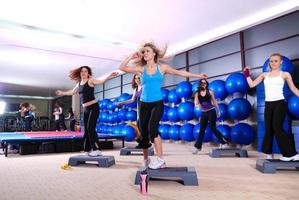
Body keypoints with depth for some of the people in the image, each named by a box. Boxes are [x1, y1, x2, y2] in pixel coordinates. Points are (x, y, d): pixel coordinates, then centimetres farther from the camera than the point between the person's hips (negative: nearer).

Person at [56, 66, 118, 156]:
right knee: (86, 130, 10)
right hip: (85, 109, 7)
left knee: (90, 128, -13)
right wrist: (62, 93, 41)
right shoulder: (79, 83, 14)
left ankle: (97, 150, -8)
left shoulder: (90, 80, -6)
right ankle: (88, 150, 19)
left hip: (93, 107, -7)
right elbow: (72, 92, 31)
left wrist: (109, 76, -41)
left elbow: (101, 81, -25)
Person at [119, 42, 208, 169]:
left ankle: (160, 160, -13)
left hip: (158, 103, -2)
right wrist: (132, 57, -2)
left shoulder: (162, 67, 4)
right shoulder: (141, 69, 4)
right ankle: (146, 160, 28)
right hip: (144, 104, 2)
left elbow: (180, 73, 8)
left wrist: (198, 76, 8)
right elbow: (122, 67, -1)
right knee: (143, 132, 7)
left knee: (152, 128, -24)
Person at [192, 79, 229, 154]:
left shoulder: (210, 92, 0)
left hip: (211, 112, -2)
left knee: (213, 128, -6)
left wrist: (218, 111, 8)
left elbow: (214, 102, 6)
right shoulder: (197, 93, 2)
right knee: (202, 130, 4)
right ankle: (197, 147, 12)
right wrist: (197, 105, -28)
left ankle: (224, 141, 11)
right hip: (203, 113, 2)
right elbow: (196, 103, -4)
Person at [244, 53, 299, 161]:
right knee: (268, 129, 5)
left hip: (280, 103, -4)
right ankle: (269, 153, 16)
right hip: (268, 104, 4)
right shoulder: (264, 75, 10)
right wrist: (247, 75, 0)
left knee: (277, 128, -11)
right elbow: (252, 84, 8)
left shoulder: (285, 74, 3)